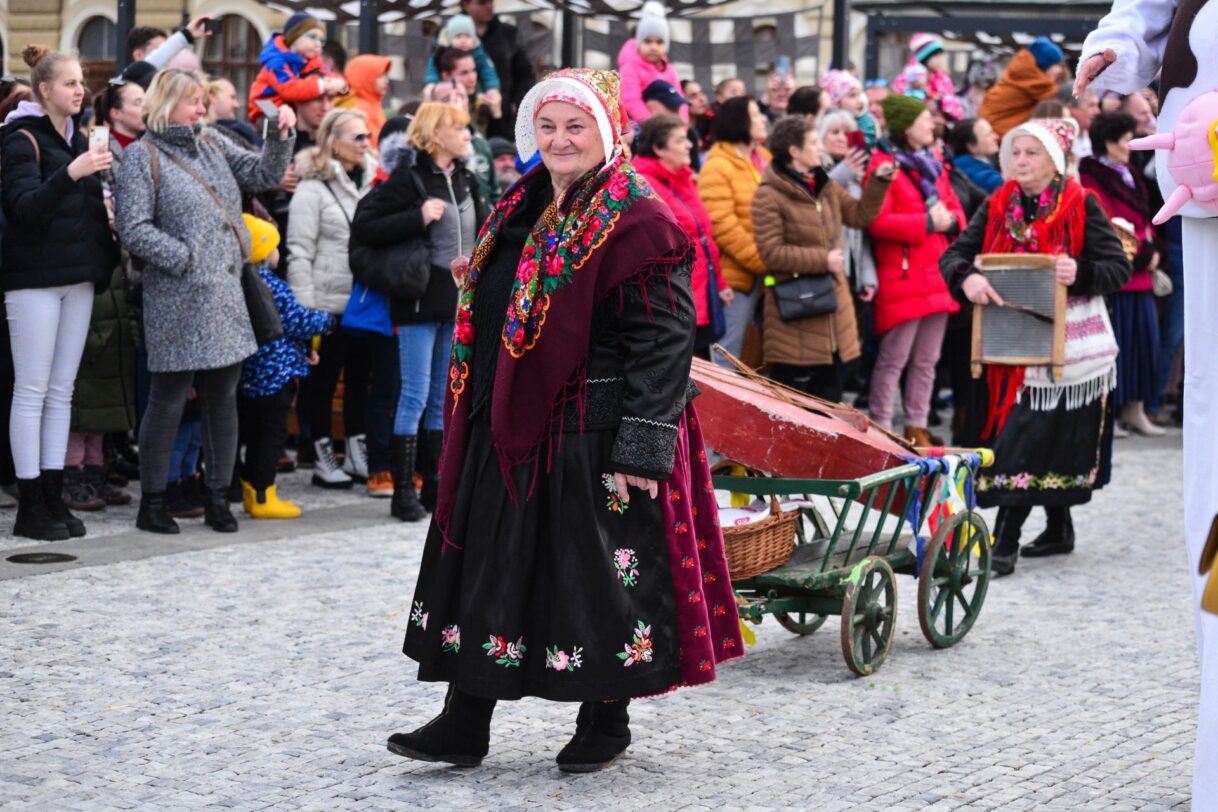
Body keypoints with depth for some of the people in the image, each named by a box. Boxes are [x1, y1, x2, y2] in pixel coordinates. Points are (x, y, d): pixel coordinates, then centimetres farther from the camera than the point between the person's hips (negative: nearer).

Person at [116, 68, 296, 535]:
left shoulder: (212, 145, 14)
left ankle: (218, 498, 15)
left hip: (225, 294, 6)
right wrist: (186, 259, -13)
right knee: (169, 399, -1)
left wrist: (281, 138, -1)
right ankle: (151, 502, 8)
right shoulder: (142, 156, -5)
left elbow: (264, 175, 15)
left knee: (223, 396, 8)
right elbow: (134, 230, -11)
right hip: (177, 300, -6)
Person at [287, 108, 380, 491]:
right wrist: (306, 308, -15)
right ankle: (323, 460, 13)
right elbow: (299, 252, -11)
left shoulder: (371, 183, 10)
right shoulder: (313, 188, -9)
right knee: (321, 382, 4)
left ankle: (360, 456, 20)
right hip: (328, 303, -6)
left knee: (362, 378, 11)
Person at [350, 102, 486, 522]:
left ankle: (435, 486, 17)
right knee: (416, 396, -5)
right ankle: (403, 490, 0)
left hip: (458, 302, 7)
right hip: (420, 302, -7)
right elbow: (362, 227, -16)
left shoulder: (466, 180, 12)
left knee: (444, 399, 11)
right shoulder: (409, 178, -10)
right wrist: (418, 218, -22)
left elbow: (480, 231, 26)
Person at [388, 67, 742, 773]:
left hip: (592, 436, -8)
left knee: (596, 576, 2)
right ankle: (466, 724, 14)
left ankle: (607, 723, 19)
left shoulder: (637, 223, -12)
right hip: (508, 431, 8)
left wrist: (642, 448, -22)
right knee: (488, 567, 8)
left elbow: (663, 343, -17)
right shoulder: (523, 211, 13)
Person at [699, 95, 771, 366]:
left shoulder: (765, 159, 15)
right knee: (731, 349, -5)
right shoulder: (718, 167, -9)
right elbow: (721, 226, -17)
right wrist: (761, 261, -18)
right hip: (737, 273, -8)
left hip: (767, 271, 8)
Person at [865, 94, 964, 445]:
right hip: (902, 277, -8)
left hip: (937, 277, 8)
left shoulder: (933, 164, 17)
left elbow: (955, 207, 20)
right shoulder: (883, 164, -9)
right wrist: (926, 223, -18)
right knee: (894, 359, -5)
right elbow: (876, 221, -18)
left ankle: (917, 427, 19)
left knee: (927, 360, 12)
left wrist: (951, 219, -4)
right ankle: (881, 429, 0)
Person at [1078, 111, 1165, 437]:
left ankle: (1134, 410, 13)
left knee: (1143, 338, 7)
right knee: (1114, 340, -7)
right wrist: (1143, 255, -14)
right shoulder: (1092, 178, -10)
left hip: (1139, 275, 9)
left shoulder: (1131, 177, 19)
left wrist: (1153, 249, 3)